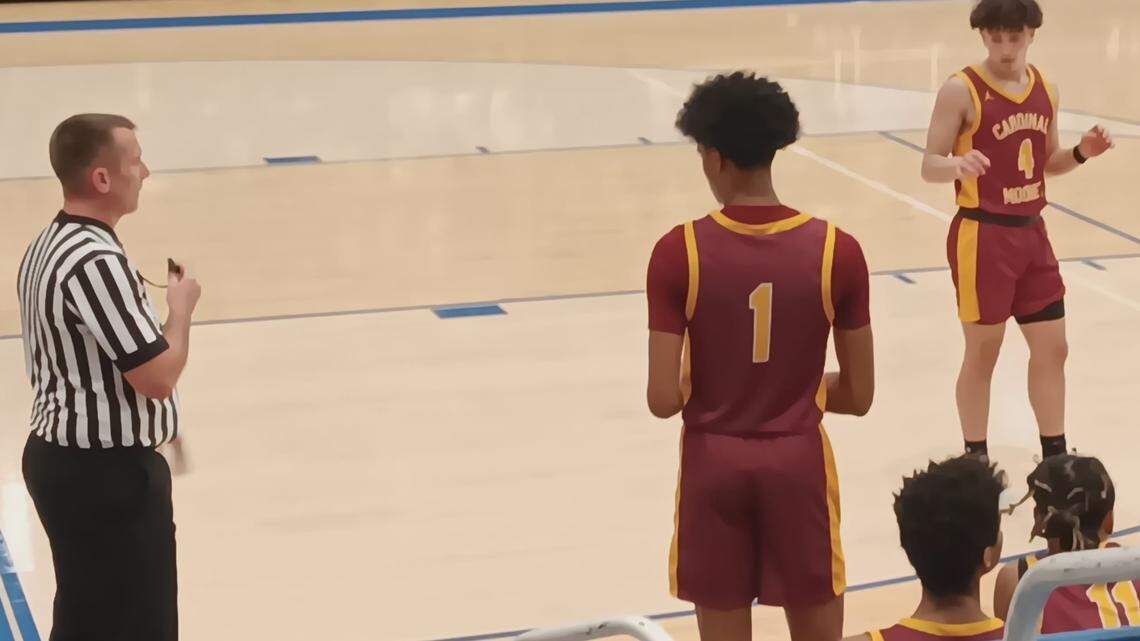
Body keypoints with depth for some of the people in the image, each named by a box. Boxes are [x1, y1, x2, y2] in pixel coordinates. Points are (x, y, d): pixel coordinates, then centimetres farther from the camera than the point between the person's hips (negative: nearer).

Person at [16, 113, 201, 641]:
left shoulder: (48, 245, 9)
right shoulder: (96, 262, -24)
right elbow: (157, 377, -23)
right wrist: (181, 307, -7)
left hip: (62, 459, 10)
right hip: (105, 474, -10)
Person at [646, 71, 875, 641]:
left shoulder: (679, 253, -12)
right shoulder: (836, 251, -8)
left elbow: (663, 400, -13)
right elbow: (857, 396, -1)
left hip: (714, 463, 0)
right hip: (799, 461, 1)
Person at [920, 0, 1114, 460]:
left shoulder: (1045, 89, 6)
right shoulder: (961, 91, -12)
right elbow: (929, 166, -13)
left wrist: (1081, 152, -2)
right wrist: (958, 166, -35)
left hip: (1032, 233, 6)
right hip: (982, 237, -6)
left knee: (1052, 349, 11)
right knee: (982, 353, 4)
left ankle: (1055, 457, 24)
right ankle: (975, 459, 18)